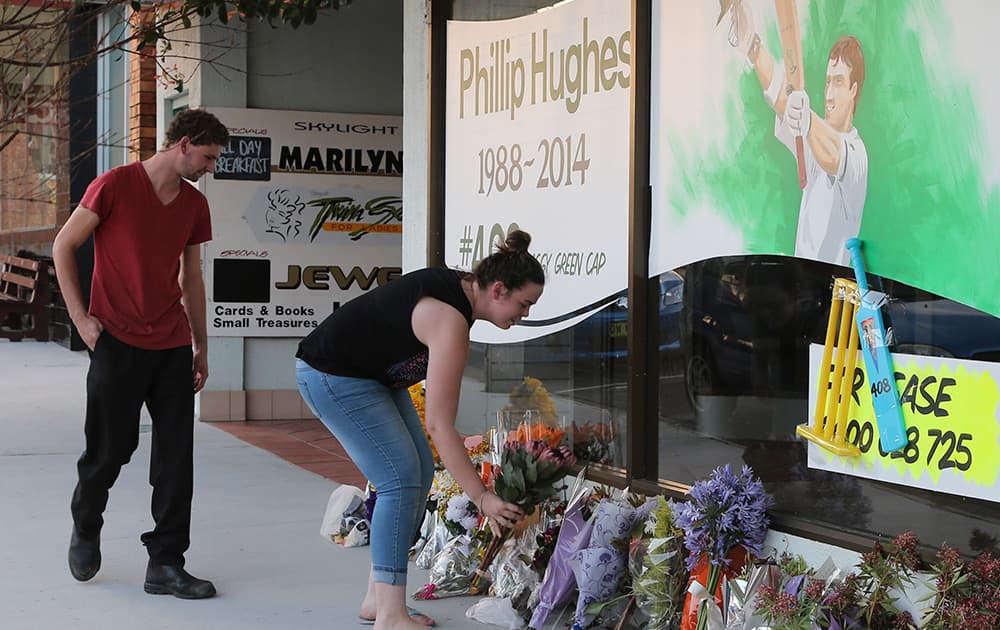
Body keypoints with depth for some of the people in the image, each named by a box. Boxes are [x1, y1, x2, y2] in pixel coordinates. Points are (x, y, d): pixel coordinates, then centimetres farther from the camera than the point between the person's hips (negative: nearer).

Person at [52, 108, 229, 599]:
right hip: (118, 342, -5)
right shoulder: (115, 186, -6)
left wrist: (201, 346, 17)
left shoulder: (194, 204, 11)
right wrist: (81, 318, -7)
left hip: (173, 347, 5)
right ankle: (85, 528, 32)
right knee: (109, 450, 3)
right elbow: (63, 246, -2)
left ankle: (166, 564, 7)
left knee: (177, 457, 1)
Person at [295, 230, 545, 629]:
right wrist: (482, 498, -29)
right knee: (401, 478, -15)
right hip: (333, 376, -10)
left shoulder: (459, 286, -1)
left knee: (420, 473, 5)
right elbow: (440, 424, -30)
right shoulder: (451, 321, -29)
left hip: (373, 373, 10)